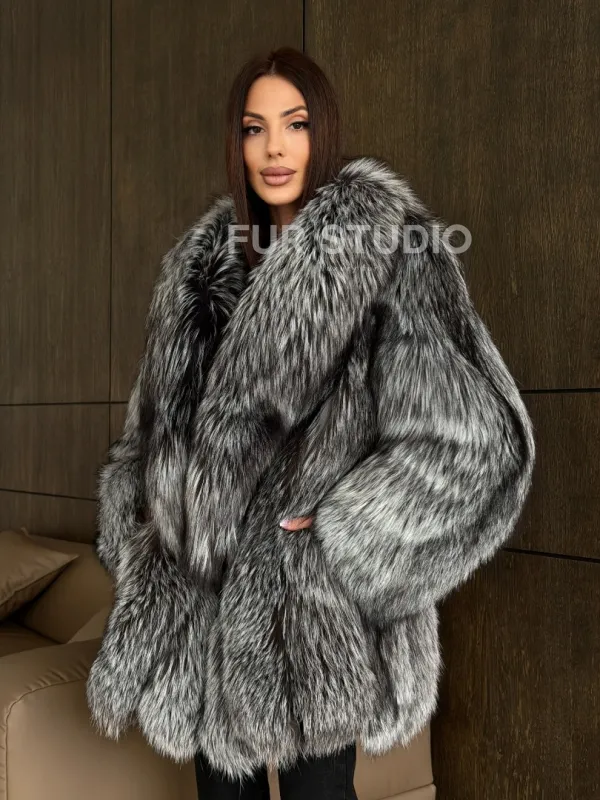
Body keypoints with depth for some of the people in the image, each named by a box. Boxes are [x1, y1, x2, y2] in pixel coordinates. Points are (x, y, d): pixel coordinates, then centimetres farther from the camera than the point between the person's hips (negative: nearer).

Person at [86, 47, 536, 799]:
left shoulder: (391, 247, -8)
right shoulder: (204, 262, 10)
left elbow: (477, 434, -16)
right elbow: (156, 419, 19)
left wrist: (336, 532, -15)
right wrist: (136, 538, 10)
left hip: (313, 609, -5)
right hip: (201, 593, 5)